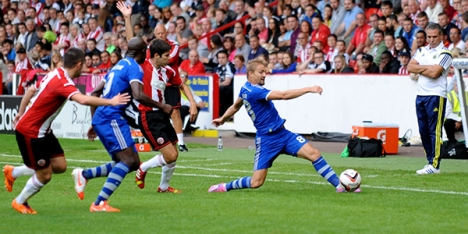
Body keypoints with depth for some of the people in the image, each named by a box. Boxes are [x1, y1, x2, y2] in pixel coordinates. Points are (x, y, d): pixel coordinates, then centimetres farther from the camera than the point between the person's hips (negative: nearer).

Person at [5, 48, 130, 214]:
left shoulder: (55, 74, 3)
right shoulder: (63, 83, -26)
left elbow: (31, 90, 17)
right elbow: (83, 100, -45)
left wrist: (21, 113, 27)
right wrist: (111, 102, -42)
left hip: (42, 130, 9)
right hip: (30, 132, -9)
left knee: (60, 166, 6)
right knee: (45, 175, -2)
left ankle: (13, 172, 24)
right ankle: (19, 202, 23)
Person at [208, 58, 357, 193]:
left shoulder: (245, 89, 10)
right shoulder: (253, 91, -20)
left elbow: (235, 106, 29)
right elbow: (283, 95, -28)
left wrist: (223, 119, 46)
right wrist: (309, 89, -28)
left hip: (282, 133, 9)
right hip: (267, 140, -9)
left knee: (314, 154, -9)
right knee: (256, 182, -6)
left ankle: (340, 186, -8)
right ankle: (225, 187, 18)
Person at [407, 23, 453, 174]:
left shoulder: (444, 53, -6)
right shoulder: (422, 51, 16)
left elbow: (434, 73, -17)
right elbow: (410, 67, 3)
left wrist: (419, 69, -3)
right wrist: (427, 67, -8)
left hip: (436, 95, -7)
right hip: (421, 94, 7)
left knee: (435, 131, -8)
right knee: (423, 131, 9)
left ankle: (435, 165, -9)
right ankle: (430, 161, 17)